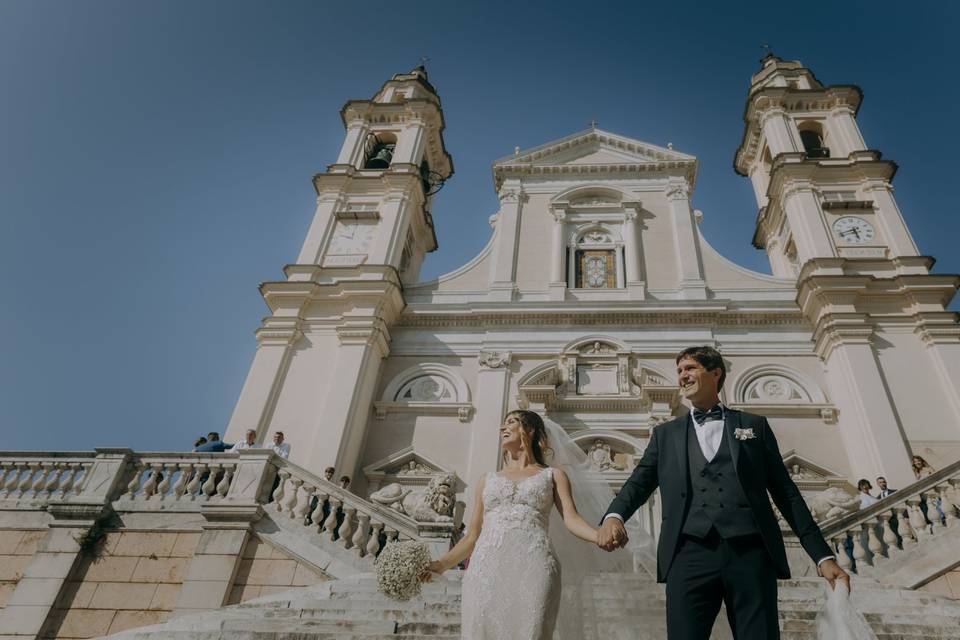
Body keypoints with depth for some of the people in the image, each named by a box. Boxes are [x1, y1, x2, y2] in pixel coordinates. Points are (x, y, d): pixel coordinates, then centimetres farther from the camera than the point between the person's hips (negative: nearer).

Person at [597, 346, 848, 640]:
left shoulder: (754, 425, 18)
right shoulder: (666, 434, 20)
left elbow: (786, 492, 15)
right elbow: (639, 483, 10)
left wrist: (822, 555, 8)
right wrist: (613, 516, -12)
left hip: (751, 553, 0)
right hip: (689, 555, 1)